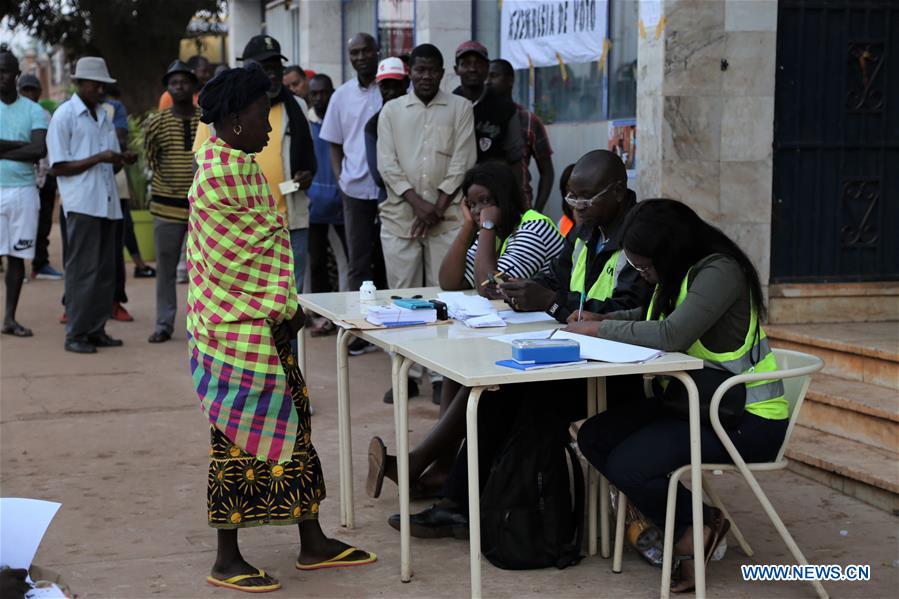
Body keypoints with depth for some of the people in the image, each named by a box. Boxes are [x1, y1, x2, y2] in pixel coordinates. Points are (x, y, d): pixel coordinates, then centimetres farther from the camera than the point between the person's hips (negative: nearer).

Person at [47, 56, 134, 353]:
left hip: (107, 203, 7)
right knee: (83, 270, -5)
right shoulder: (64, 116, -3)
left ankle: (97, 330, 15)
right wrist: (98, 158, -16)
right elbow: (59, 167, -8)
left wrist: (122, 160, -1)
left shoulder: (103, 116, 17)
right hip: (81, 204, -7)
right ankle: (75, 334, 1)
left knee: (105, 271, 7)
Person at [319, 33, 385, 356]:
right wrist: (340, 178, 3)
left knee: (387, 260, 6)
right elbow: (335, 144, 16)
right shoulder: (342, 96, 9)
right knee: (359, 262, 5)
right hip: (356, 189, 2)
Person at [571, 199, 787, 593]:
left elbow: (672, 335, -32)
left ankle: (695, 528, 4)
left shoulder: (720, 272, -20)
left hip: (746, 419, -10)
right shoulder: (679, 272, 7)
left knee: (627, 466, -22)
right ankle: (682, 522, 2)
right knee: (594, 438, -5)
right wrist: (604, 319, 7)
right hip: (691, 399, 10)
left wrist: (601, 330, -20)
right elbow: (653, 318, 26)